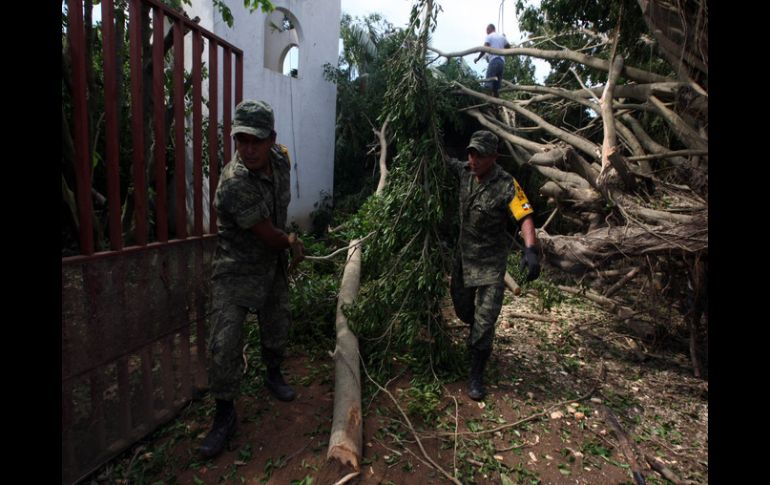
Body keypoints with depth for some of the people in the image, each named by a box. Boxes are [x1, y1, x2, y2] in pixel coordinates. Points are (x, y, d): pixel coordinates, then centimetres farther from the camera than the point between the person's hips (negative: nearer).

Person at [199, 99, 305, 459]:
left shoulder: (280, 159, -9)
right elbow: (269, 236, -23)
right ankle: (224, 414, 12)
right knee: (225, 342, -8)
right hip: (236, 270, -6)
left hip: (273, 264, 6)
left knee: (277, 326, 19)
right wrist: (292, 242, -4)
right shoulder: (234, 183, -32)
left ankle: (273, 375, 46)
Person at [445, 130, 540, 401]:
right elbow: (446, 162, 19)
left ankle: (476, 377, 11)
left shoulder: (506, 186, -21)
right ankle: (477, 338, 51)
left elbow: (525, 218, -30)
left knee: (485, 320, -3)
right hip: (464, 254, 6)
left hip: (491, 261, -5)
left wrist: (530, 250, -44)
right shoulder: (465, 171, -3)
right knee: (462, 309, 18)